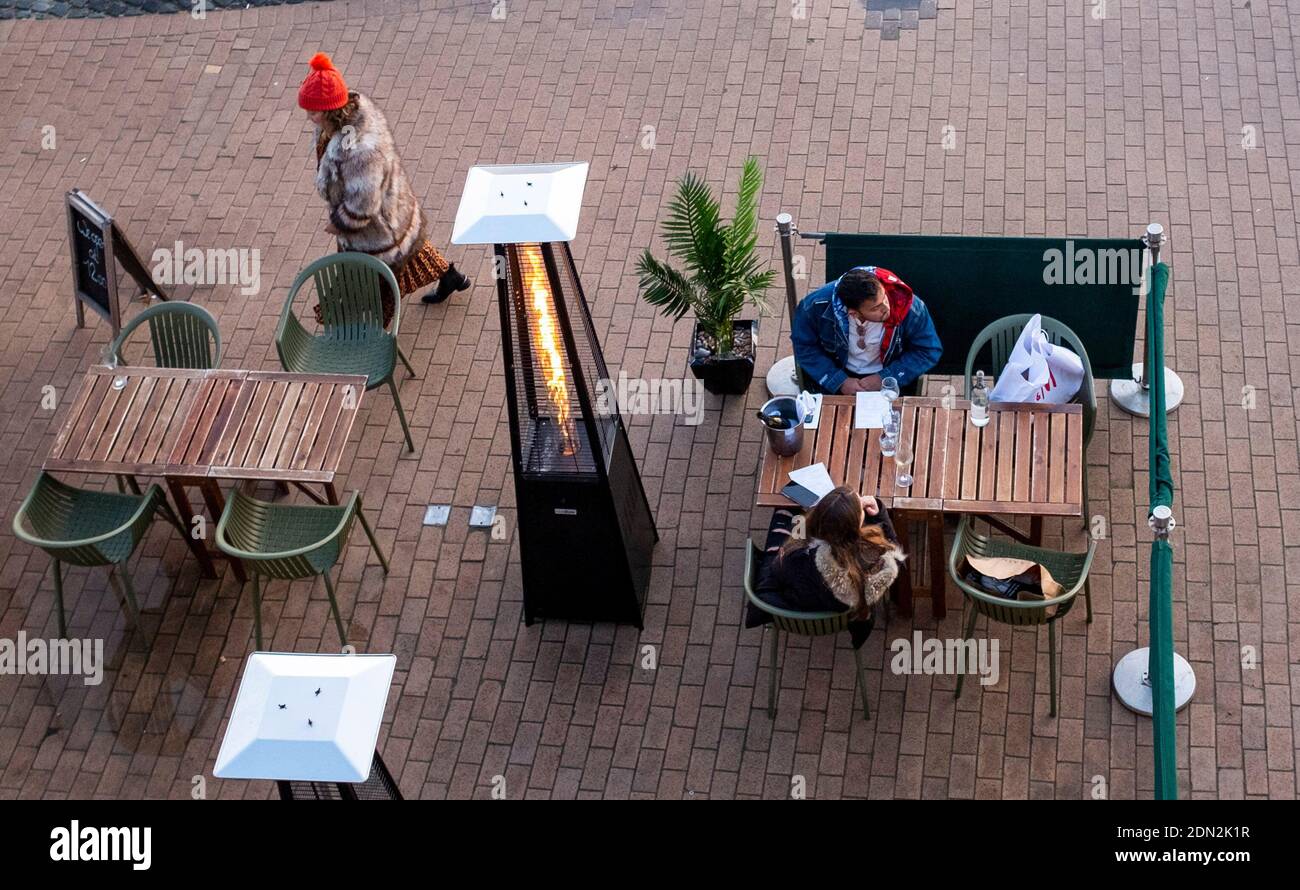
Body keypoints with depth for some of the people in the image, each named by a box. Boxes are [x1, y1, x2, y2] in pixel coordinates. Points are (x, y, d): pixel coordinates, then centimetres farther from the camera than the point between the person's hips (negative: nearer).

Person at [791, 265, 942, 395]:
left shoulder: (908, 307, -27)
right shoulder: (818, 305, -26)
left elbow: (929, 351, -13)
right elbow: (803, 345, -9)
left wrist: (885, 379, -21)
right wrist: (839, 381, -18)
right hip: (840, 372, 1)